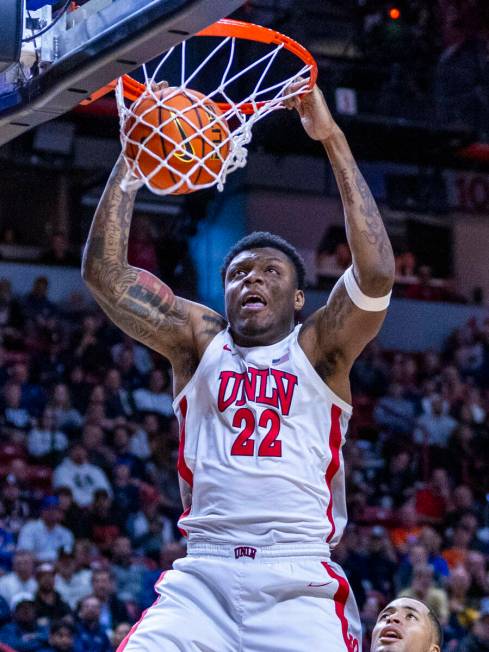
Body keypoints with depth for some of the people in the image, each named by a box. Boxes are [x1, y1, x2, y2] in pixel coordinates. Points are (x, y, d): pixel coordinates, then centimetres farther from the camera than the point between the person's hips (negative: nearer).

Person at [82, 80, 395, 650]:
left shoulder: (318, 349, 9)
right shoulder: (199, 341, 15)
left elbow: (376, 272, -8)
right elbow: (103, 270, 6)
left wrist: (333, 140, -8)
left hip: (300, 581, -1)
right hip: (202, 575, 1)